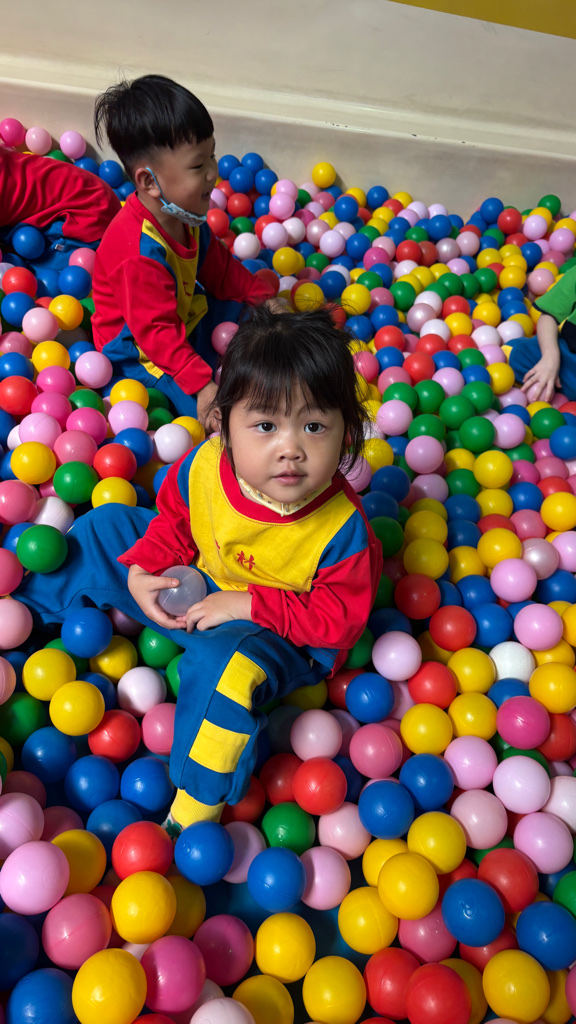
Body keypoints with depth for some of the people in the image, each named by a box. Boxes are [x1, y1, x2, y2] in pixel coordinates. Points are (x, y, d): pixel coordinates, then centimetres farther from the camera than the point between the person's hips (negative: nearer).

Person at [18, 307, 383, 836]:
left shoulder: (343, 529, -34)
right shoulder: (204, 465, -21)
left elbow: (337, 619, -24)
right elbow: (174, 518, 0)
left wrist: (250, 604, -30)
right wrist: (141, 570, -13)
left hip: (278, 633, -5)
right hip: (197, 580, 6)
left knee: (226, 665, -38)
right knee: (106, 529, 10)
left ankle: (197, 807, -12)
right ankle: (23, 598, 39)